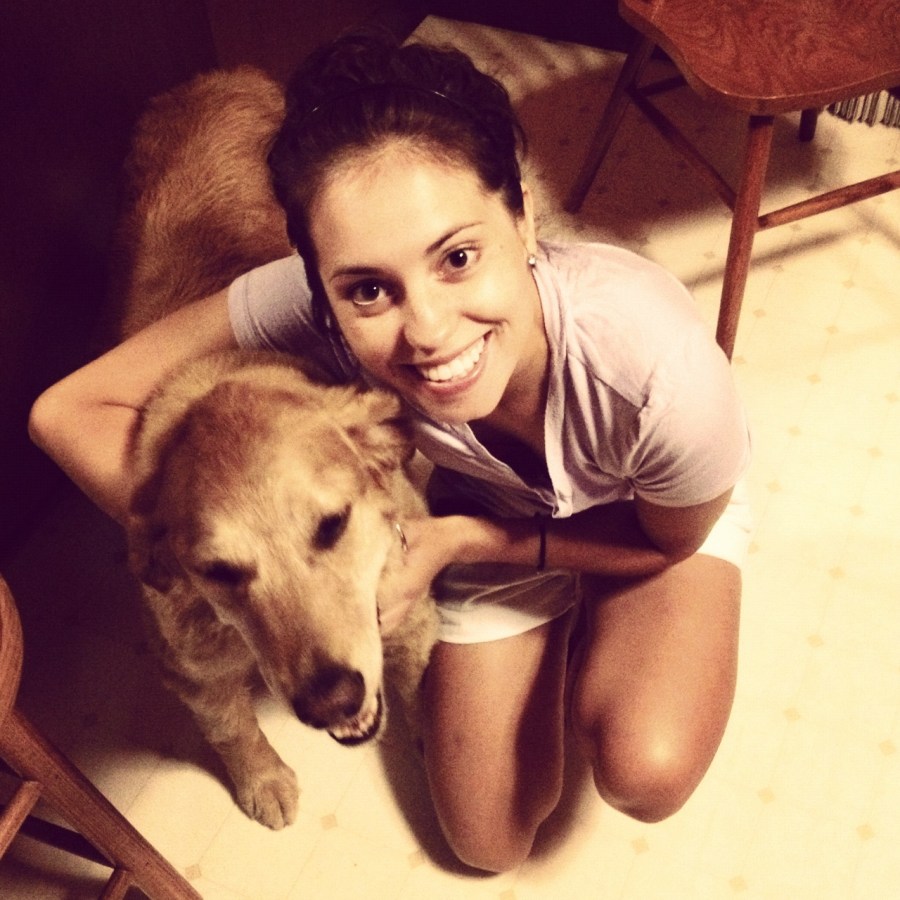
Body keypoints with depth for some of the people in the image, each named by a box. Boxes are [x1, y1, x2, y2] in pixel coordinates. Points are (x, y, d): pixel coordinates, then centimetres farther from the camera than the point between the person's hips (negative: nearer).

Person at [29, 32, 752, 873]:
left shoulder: (657, 369, -42)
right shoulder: (319, 307, -37)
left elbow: (672, 540, -19)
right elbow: (70, 408, -26)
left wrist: (457, 541, -29)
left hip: (656, 513, -1)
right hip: (495, 517, 2)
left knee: (645, 773, -26)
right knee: (489, 842, 8)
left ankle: (594, 628, 8)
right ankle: (555, 625, 30)